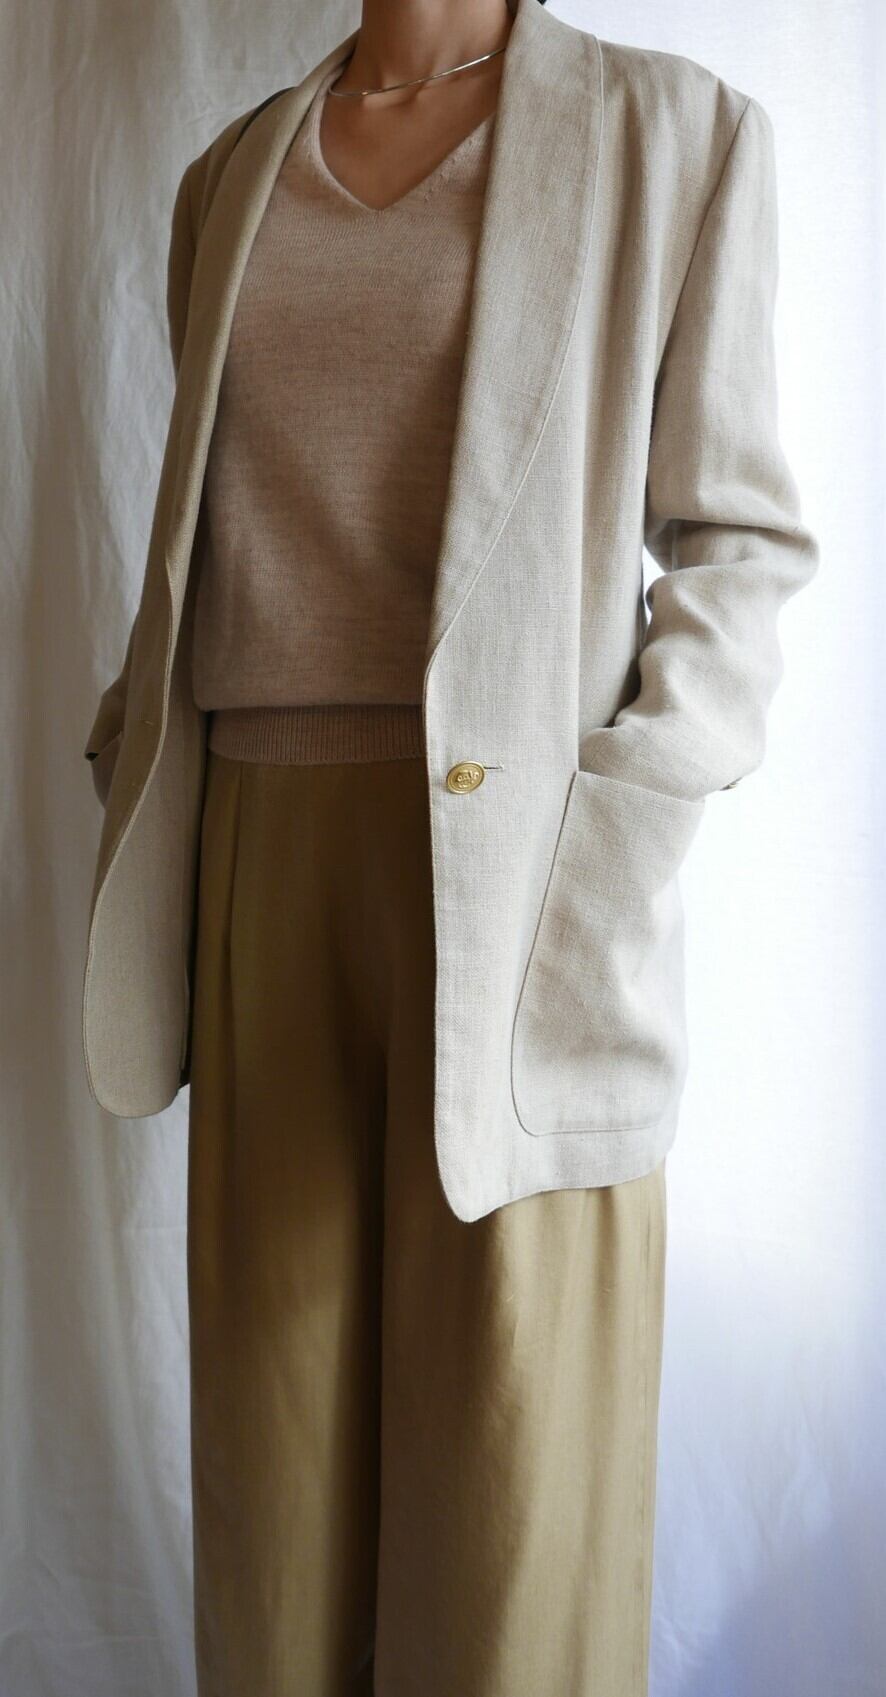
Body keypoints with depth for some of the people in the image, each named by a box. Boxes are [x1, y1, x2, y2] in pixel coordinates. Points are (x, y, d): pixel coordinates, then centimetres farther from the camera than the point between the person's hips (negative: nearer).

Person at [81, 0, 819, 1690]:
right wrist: (137, 769, 9)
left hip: (515, 845, -4)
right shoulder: (231, 173, 19)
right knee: (277, 1386, 11)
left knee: (510, 1414, 2)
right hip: (264, 846, 4)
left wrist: (622, 830, -13)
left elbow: (737, 537, 0)